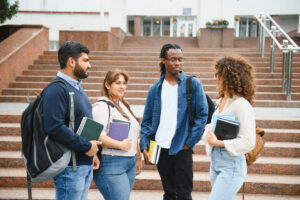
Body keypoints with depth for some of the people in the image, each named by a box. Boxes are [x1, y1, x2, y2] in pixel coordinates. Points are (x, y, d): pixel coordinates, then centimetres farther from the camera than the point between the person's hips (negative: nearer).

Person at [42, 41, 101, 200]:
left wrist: (93, 145, 11)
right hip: (70, 167, -9)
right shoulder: (56, 89, -16)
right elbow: (54, 127, -27)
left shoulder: (77, 87, 16)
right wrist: (86, 146, -19)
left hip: (86, 163, 9)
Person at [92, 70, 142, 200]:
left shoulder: (124, 105, 18)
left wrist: (138, 157, 24)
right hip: (111, 164, -8)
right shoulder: (102, 106, -9)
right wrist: (121, 145, -18)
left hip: (130, 163, 8)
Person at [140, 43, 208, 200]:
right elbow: (147, 121, 10)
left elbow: (202, 114, -3)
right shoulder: (155, 89, 8)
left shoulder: (193, 84, -1)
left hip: (182, 148, -3)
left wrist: (190, 142, -8)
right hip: (160, 149, 3)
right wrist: (144, 147, 0)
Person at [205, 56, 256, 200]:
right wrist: (210, 136, 1)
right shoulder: (221, 101, 9)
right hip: (215, 162, 8)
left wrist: (218, 142, -15)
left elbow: (248, 142, -17)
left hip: (231, 166, -8)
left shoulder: (242, 105, -15)